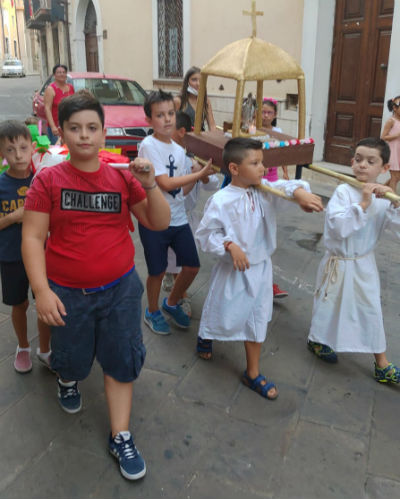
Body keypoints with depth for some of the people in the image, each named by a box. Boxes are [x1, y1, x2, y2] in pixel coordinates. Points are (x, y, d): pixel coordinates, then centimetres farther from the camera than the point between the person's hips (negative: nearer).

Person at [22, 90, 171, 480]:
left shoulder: (122, 177, -4)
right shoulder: (48, 180, -9)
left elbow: (159, 223, -1)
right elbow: (32, 237, -9)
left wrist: (149, 185, -18)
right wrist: (42, 290, -17)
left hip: (120, 289, 1)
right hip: (67, 294, -1)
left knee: (120, 361, 9)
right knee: (73, 357, 19)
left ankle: (120, 437, 26)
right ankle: (67, 378, 57)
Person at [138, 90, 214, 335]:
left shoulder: (179, 150, 8)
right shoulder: (149, 146, -13)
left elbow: (181, 190, 9)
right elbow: (165, 183, -19)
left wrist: (199, 176, -5)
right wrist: (200, 173, -16)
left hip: (179, 218, 6)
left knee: (192, 266, 10)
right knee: (158, 271, 6)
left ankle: (172, 303, 35)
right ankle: (153, 312, 32)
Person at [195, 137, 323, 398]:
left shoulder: (265, 191, -6)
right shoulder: (221, 201, -19)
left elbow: (286, 187, -19)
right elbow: (206, 234, -14)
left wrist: (300, 192, -41)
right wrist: (230, 245, -26)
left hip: (260, 269, 5)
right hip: (233, 271, -4)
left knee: (258, 320, 13)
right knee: (223, 313, 16)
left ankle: (253, 373, 30)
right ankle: (206, 337, 54)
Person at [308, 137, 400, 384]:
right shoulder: (344, 191, -17)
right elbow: (338, 227, -29)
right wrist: (362, 204, -31)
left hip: (365, 264, 4)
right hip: (338, 262, -4)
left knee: (372, 311, 11)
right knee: (329, 306, 14)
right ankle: (317, 340, 43)